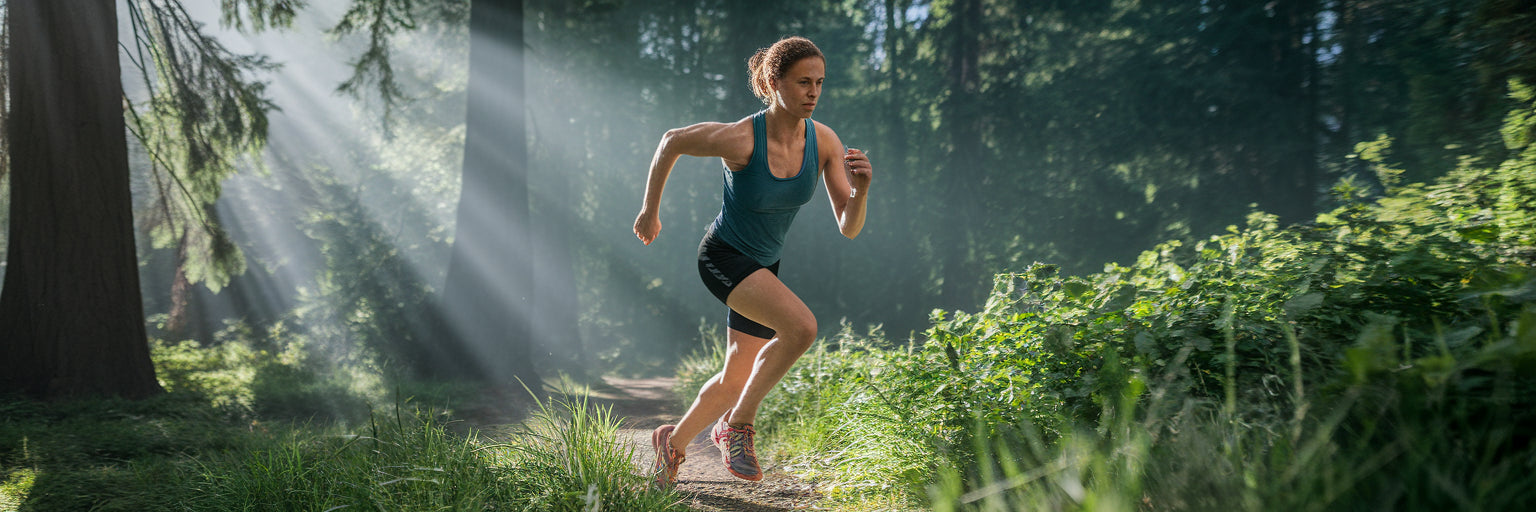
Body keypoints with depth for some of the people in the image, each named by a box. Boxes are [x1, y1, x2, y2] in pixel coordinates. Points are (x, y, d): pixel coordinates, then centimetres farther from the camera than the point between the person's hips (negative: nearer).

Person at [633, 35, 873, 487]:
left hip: (763, 267, 6)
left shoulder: (824, 141, -13)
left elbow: (849, 228, -13)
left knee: (738, 380, 16)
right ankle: (737, 424, -11)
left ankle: (674, 442, 43)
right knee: (801, 327, -30)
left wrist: (861, 188, -33)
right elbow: (671, 141, -7)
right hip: (722, 257, -6)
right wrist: (650, 210, 2)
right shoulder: (739, 138, -25)